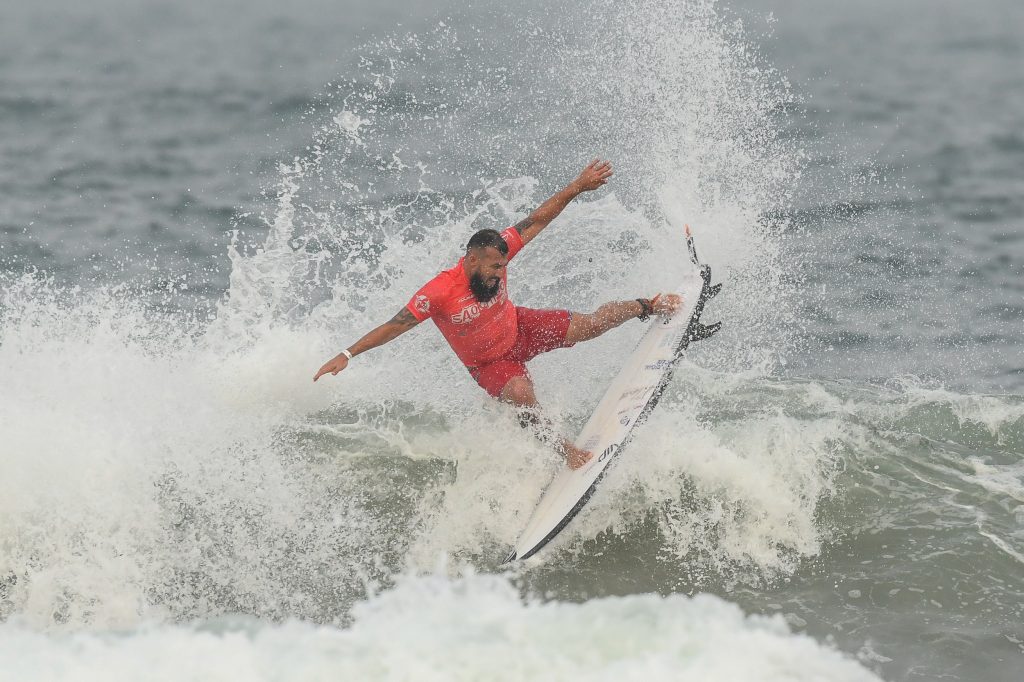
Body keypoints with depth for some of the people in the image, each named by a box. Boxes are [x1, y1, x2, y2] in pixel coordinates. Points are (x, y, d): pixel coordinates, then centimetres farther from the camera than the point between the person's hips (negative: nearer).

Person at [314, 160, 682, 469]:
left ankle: (645, 307, 27)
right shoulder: (440, 292, -35)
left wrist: (577, 187, -21)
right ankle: (567, 452, -18)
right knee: (521, 395, -33)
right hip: (489, 363, -4)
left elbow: (537, 220, -17)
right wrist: (347, 354, -36)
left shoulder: (496, 253, -24)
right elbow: (393, 326, -31)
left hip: (519, 329, 4)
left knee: (590, 325, -2)